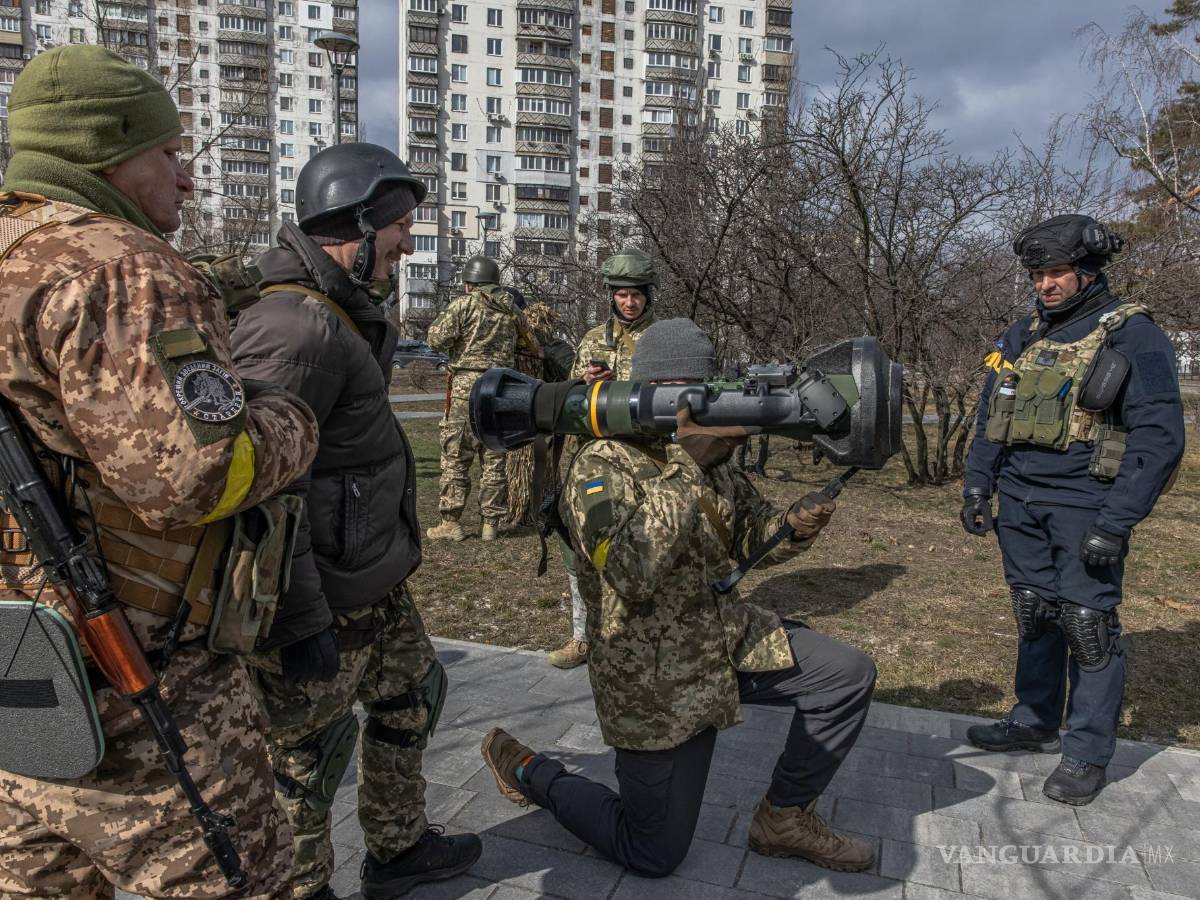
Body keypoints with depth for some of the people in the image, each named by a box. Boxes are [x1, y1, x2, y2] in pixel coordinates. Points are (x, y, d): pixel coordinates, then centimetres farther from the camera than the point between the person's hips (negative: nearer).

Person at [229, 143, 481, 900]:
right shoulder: (297, 331, -24)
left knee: (414, 696, 23)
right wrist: (301, 624, -24)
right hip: (324, 606, -10)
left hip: (377, 583, 10)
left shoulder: (344, 318, 8)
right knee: (307, 756, 10)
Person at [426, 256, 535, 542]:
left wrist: (443, 316, 12)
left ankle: (451, 522, 2)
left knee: (456, 456, 1)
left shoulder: (463, 304, -3)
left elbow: (437, 339, -6)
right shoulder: (512, 310, 11)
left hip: (466, 385, -4)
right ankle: (490, 523, 12)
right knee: (494, 459, 9)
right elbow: (532, 348, 15)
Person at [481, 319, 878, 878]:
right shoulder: (599, 469, -19)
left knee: (850, 676, -1)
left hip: (729, 637, 7)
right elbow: (633, 573, -34)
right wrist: (687, 464, -34)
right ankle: (526, 768, 25)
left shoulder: (713, 457, 2)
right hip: (655, 679, -6)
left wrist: (794, 526, -15)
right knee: (654, 855, 4)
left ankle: (785, 817, 17)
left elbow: (752, 540, 9)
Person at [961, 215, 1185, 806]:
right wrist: (977, 487, 8)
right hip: (1021, 503, 6)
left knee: (1088, 623, -2)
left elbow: (1159, 437, -11)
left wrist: (1115, 524, -16)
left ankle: (1088, 754, 12)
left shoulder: (1132, 336, -6)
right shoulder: (1023, 337, 11)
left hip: (1084, 506, -5)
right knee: (1034, 616, 14)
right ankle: (1035, 722, 29)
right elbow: (990, 420, 17)